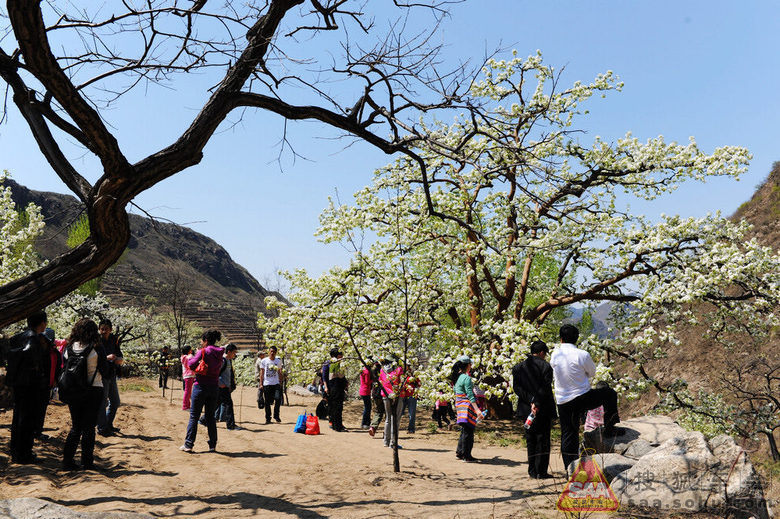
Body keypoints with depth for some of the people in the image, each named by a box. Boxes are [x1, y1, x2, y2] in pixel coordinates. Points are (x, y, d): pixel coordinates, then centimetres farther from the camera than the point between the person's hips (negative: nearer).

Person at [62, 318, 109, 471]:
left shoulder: (69, 347, 0)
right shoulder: (97, 348, -12)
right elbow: (104, 371, -6)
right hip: (93, 390, -3)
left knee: (76, 426, 15)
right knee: (88, 427, 5)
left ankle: (67, 460, 12)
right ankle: (87, 462, 9)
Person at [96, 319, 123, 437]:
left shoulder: (114, 341, 8)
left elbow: (121, 358, 11)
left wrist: (120, 360, -11)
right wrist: (106, 358, -29)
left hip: (112, 375, 7)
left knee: (115, 402, 15)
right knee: (102, 402, -5)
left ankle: (108, 425, 28)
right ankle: (101, 428, 5)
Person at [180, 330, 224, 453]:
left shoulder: (203, 352, -11)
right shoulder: (219, 354, 8)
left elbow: (192, 365, -17)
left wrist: (191, 359, 6)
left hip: (201, 386, -5)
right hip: (214, 387, 6)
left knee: (194, 416, 3)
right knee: (211, 416, 12)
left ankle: (188, 444, 5)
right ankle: (212, 445, 12)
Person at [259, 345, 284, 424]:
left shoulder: (278, 361, 8)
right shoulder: (264, 361, 3)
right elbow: (262, 373, 6)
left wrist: (280, 382, 9)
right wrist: (261, 384, 0)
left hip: (276, 383, 1)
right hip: (266, 384, -1)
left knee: (278, 398, -14)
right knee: (267, 402, 3)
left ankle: (276, 415, 3)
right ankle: (268, 418, 14)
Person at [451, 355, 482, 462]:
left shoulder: (457, 377, 10)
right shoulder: (466, 378, -16)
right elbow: (470, 395, -22)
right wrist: (477, 409, -25)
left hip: (459, 404, 9)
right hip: (467, 405, -9)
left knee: (464, 430, 18)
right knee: (468, 430, -2)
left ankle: (459, 452, 24)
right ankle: (466, 456, 2)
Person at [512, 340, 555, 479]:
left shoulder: (518, 367, 7)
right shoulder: (545, 366, -6)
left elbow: (516, 388, -1)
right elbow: (546, 388, -14)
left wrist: (530, 401, -8)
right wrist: (537, 403, -15)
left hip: (526, 410, 4)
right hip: (543, 410, -4)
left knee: (531, 441, 12)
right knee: (543, 440, 4)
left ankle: (532, 472, 13)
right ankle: (541, 472, 4)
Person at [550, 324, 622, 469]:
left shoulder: (554, 355, -1)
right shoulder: (582, 355, -12)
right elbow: (592, 373, 6)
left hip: (562, 401, 4)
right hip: (582, 398, -3)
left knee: (568, 435, 12)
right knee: (610, 393, 21)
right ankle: (609, 428, 24)